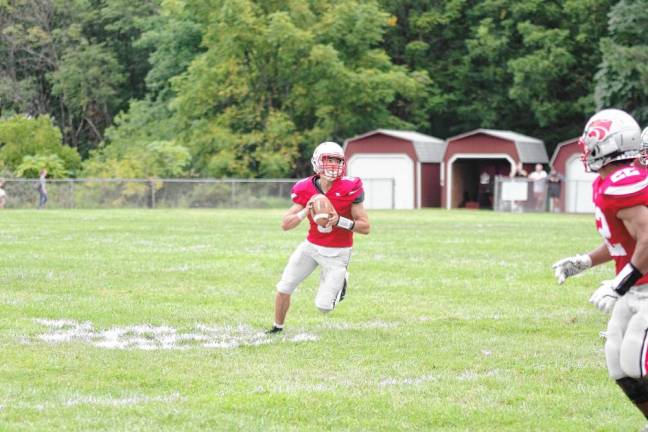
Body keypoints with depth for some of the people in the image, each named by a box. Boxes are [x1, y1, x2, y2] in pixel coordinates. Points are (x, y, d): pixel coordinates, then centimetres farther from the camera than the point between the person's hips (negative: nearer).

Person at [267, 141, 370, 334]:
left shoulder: (349, 189, -17)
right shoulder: (305, 189, -9)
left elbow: (365, 227, -13)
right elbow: (285, 224, -8)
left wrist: (340, 221, -28)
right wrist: (305, 212, -26)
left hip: (337, 253, -3)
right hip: (311, 245, 3)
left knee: (323, 306, -3)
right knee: (283, 289, 0)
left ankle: (340, 282, 29)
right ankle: (277, 328, 24)